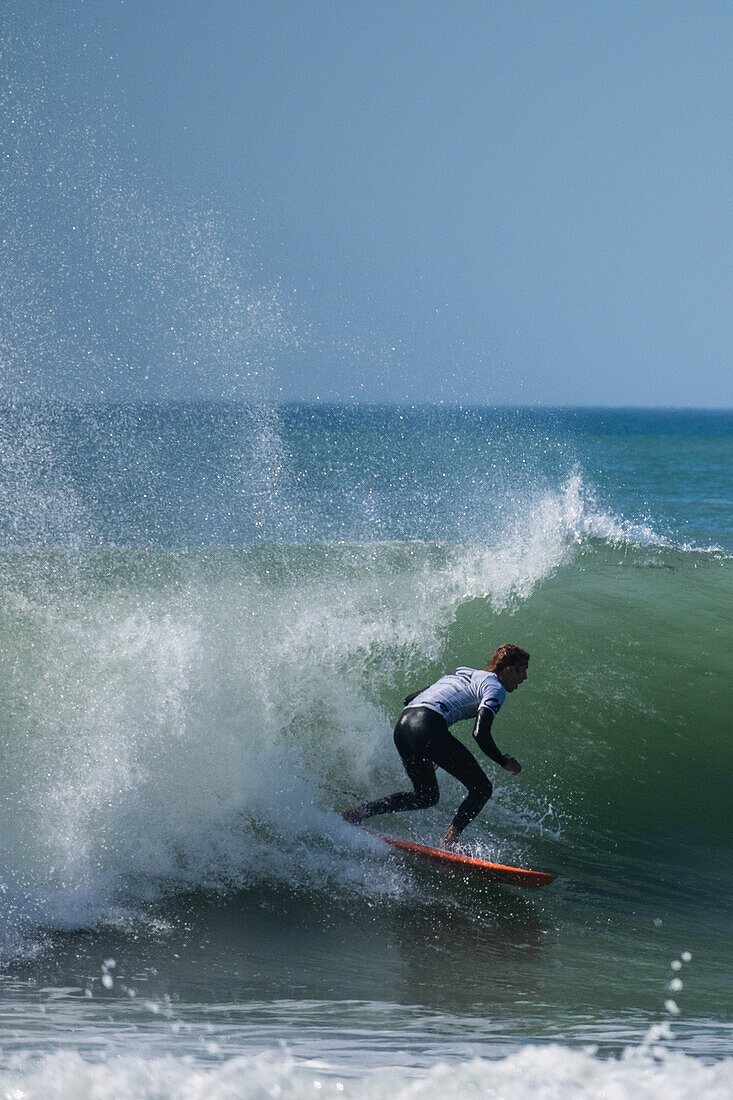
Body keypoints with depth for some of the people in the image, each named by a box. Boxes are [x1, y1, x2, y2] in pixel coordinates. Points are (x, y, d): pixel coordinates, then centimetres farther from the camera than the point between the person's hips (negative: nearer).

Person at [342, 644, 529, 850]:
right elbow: (481, 734, -9)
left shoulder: (462, 673, 31)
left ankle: (355, 813, 14)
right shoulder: (495, 688, 6)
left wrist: (428, 751, 35)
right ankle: (449, 841, -11)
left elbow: (411, 700, 32)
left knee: (426, 796, 24)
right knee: (481, 788, 2)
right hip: (428, 728, -9)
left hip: (401, 725, 9)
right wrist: (504, 762, 7)